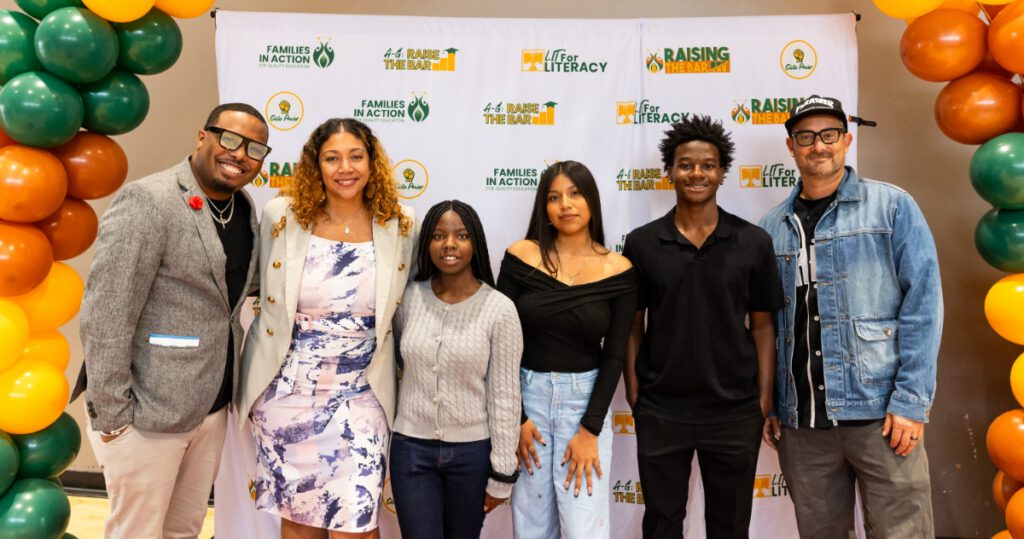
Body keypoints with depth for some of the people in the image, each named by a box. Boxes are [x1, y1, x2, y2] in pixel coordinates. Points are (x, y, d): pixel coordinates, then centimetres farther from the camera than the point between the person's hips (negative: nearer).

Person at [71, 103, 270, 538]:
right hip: (148, 413, -6)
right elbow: (105, 315, -19)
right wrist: (112, 413, -17)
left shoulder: (243, 207, 6)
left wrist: (229, 385, 9)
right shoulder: (148, 201, -17)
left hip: (212, 407, 7)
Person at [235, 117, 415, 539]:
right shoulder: (281, 216, -5)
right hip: (287, 393, 1)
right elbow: (267, 299, 8)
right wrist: (253, 379, 9)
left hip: (360, 398, -1)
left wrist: (393, 386, 11)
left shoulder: (400, 226, -4)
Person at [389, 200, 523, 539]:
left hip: (471, 450, -1)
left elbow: (505, 394, -8)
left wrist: (502, 472, -6)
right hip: (411, 447, 2)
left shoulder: (500, 309, -11)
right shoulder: (409, 297, -3)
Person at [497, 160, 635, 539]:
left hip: (586, 400, 0)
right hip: (526, 394, 1)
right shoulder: (521, 256, -4)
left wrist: (590, 430, -8)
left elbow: (614, 356, -3)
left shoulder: (618, 270, -3)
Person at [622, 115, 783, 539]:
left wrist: (765, 397, -2)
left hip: (735, 411, 0)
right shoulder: (641, 243, -2)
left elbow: (761, 326, 2)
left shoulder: (753, 243, -2)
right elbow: (632, 325, 2)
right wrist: (632, 392, -2)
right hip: (659, 411, 0)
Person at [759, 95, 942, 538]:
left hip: (880, 412, -3)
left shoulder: (892, 207, 1)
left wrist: (911, 400, -11)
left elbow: (922, 302, -4)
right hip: (800, 420, 3)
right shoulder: (772, 228, 9)